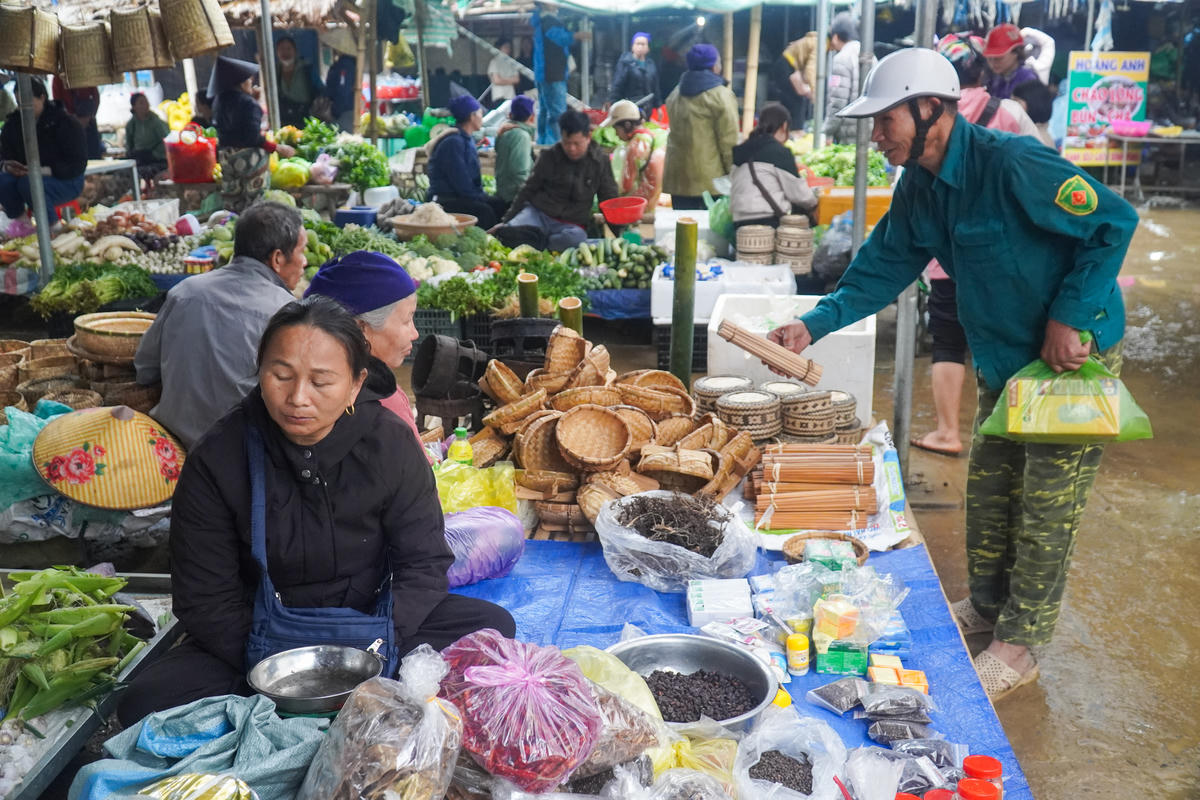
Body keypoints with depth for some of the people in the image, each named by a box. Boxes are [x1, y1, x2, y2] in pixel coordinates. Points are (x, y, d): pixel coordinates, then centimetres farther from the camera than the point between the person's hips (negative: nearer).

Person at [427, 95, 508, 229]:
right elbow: (461, 183, -19)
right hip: (445, 201, -10)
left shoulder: (468, 139, 17)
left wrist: (483, 195, 8)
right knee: (484, 211, -33)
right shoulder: (453, 142, -15)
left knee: (502, 205, -9)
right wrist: (483, 198, -13)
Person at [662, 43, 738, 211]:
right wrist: (732, 172, -4)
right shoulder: (720, 95, -9)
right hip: (710, 177, -7)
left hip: (678, 176, 7)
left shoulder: (675, 94, 14)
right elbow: (728, 140, -11)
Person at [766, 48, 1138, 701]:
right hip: (1004, 358, 8)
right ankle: (987, 605, 36)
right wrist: (814, 325, -11)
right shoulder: (919, 190, -2)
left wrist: (1069, 318, -24)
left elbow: (1115, 222, -23)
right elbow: (882, 269, 2)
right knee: (988, 487, 17)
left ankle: (1020, 644, 15)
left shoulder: (1011, 164, -28)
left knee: (1047, 506, 1)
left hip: (1075, 352, -8)